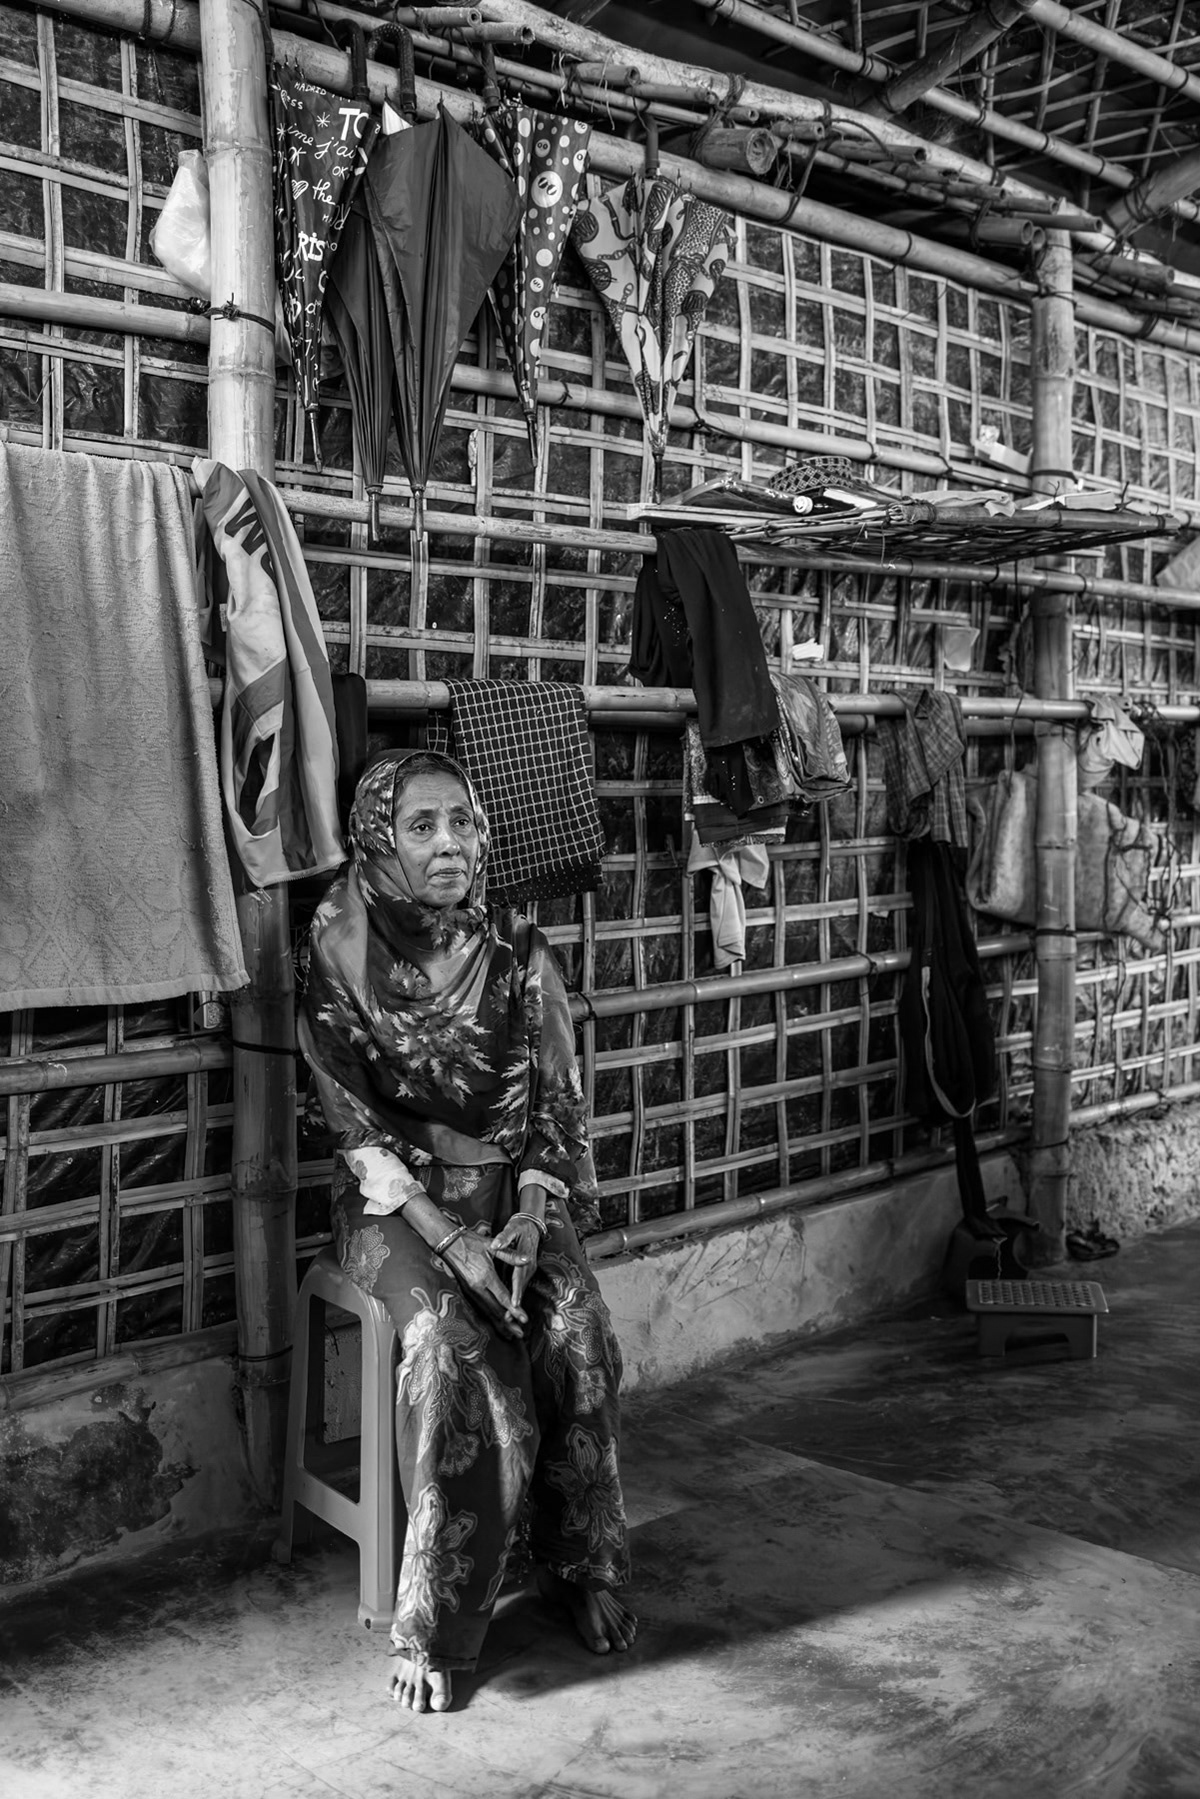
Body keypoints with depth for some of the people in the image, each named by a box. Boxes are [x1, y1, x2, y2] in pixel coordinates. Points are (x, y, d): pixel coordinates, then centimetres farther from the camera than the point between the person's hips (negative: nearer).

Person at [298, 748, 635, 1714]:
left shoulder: (519, 951, 1)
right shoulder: (344, 954, -7)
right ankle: (434, 1626, -16)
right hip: (400, 1200, -2)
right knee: (453, 1343, -28)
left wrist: (527, 1222, -14)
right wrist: (448, 1240, -19)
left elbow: (554, 1103, 2)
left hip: (514, 1193, 3)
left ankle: (582, 1569, -2)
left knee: (576, 1331, -23)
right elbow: (355, 1122, -10)